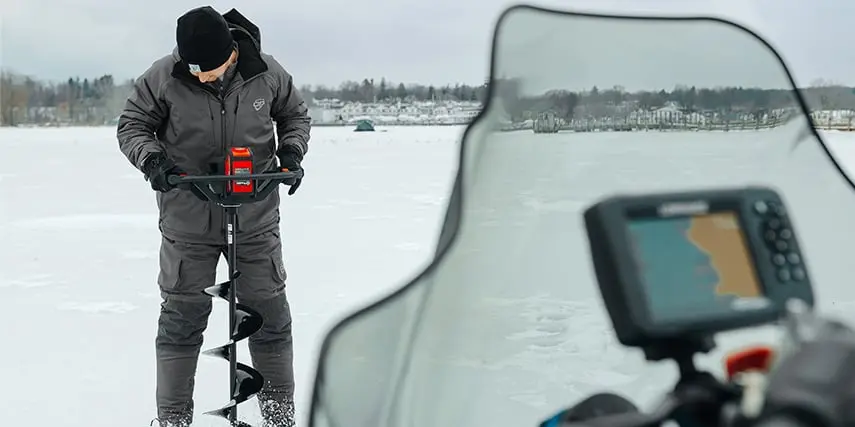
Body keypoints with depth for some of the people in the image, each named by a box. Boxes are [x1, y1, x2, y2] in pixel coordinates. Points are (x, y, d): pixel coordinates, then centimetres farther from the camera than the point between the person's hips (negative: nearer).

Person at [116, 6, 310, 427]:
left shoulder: (267, 74, -9)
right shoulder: (163, 77, -13)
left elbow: (295, 116, 9)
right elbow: (131, 125, -1)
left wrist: (292, 150, -9)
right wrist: (151, 157, -20)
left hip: (255, 217, 1)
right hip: (188, 218, -1)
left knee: (269, 312, 10)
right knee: (182, 316, 5)